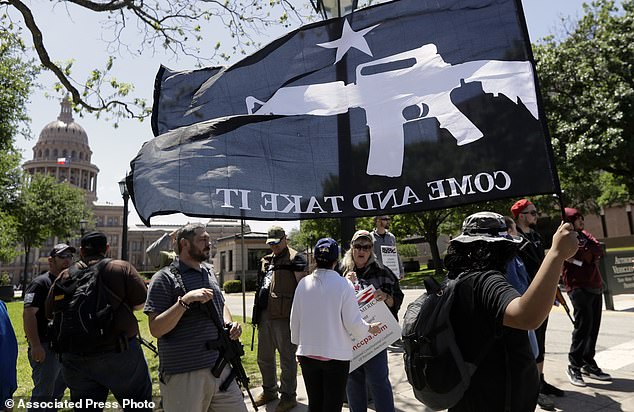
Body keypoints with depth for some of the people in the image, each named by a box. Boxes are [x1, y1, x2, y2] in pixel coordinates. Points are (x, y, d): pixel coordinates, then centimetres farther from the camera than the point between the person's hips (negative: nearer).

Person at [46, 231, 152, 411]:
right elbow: (140, 303, -6)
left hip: (74, 360, 4)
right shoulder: (123, 268, -5)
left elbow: (51, 313, 11)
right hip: (118, 354, -3)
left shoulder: (64, 276, 5)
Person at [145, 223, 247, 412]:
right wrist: (185, 300, -25)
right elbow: (156, 329, -14)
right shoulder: (165, 278, -9)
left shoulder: (209, 271, 12)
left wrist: (230, 323, 4)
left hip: (221, 369, 7)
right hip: (183, 376, -6)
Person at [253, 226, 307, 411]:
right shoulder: (266, 260, 16)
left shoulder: (295, 258, -7)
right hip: (265, 315, 8)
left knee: (287, 358, 4)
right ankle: (269, 390, 37)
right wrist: (258, 313, 20)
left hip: (284, 316, -8)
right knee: (264, 357, 19)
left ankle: (288, 396, 19)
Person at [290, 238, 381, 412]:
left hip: (308, 354, 4)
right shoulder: (344, 285, -16)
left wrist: (298, 343, 20)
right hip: (336, 355, -3)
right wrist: (370, 328, 8)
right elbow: (353, 323, -13)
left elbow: (294, 319, 4)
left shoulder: (303, 283, -5)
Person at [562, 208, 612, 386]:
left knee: (593, 326, 11)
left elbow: (599, 250, 0)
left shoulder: (584, 234, 15)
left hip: (595, 286, 8)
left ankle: (588, 363, 23)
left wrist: (583, 254, -11)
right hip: (579, 287, -8)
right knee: (584, 325, -8)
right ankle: (574, 366, 3)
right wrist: (590, 254, -5)